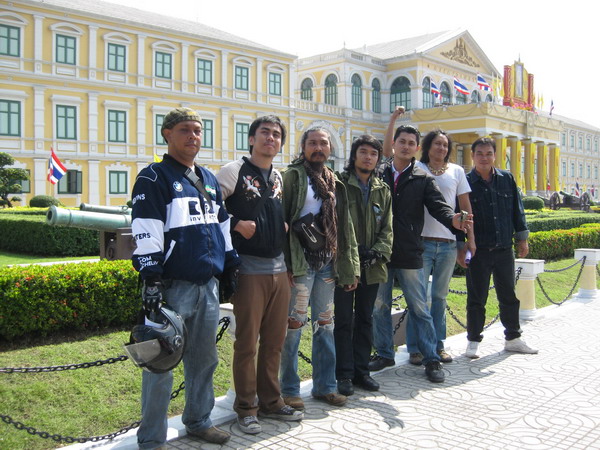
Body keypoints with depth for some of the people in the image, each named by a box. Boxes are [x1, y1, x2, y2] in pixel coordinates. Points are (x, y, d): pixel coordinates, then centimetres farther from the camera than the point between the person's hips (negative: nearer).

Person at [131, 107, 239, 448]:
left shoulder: (209, 179, 17)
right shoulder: (154, 178, -4)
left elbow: (223, 225, 24)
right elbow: (146, 232, -12)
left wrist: (231, 266, 20)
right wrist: (151, 280, -18)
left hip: (208, 285, 7)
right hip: (173, 287, -7)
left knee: (205, 358, 15)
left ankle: (199, 421, 32)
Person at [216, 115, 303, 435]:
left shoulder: (279, 177, 15)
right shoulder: (234, 171, -4)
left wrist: (285, 227, 8)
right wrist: (237, 223, -16)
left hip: (279, 267, 6)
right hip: (249, 268, -6)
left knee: (274, 340, 12)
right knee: (247, 342, 1)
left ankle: (270, 402, 26)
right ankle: (246, 408, 15)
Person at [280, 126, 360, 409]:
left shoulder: (334, 183, 16)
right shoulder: (294, 176, -4)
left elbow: (345, 228, 16)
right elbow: (281, 221, -11)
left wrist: (350, 267, 11)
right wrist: (286, 264, -18)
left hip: (327, 263, 6)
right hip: (301, 263, -6)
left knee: (325, 325, 12)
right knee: (294, 325, 0)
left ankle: (325, 386, 24)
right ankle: (288, 390, 13)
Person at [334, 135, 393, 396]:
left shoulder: (382, 190, 11)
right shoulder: (340, 185, -4)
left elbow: (387, 228, 9)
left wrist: (378, 251, -8)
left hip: (372, 266, 5)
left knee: (365, 320, 13)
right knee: (344, 321, 1)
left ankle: (361, 370, 24)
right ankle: (344, 374, 10)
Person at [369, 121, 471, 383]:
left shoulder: (422, 179, 4)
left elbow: (438, 205, -8)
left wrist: (452, 219, -30)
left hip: (410, 254, -2)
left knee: (419, 308, 4)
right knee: (379, 307, 11)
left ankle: (431, 359, 15)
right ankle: (384, 354, 26)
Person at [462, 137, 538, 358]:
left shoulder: (507, 179, 6)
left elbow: (517, 210, 12)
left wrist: (522, 238, 9)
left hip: (505, 249, 4)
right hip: (478, 251, -4)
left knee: (509, 296, 14)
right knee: (476, 298, 4)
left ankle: (513, 338, 27)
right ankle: (473, 341, 16)